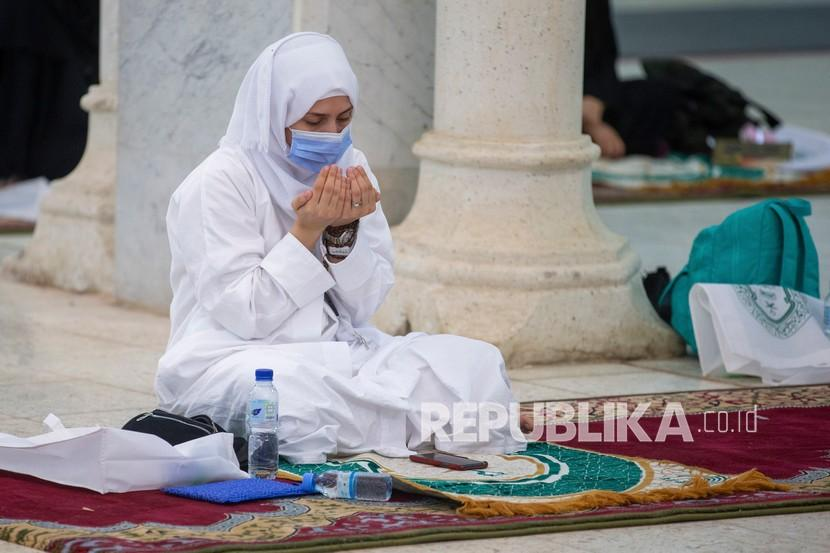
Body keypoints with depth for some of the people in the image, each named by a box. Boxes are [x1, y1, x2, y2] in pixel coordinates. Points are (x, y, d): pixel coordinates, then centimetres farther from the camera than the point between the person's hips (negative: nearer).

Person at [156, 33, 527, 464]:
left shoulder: (350, 168, 6)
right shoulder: (220, 182, -12)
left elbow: (361, 308, 4)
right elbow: (243, 315, -17)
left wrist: (344, 233, -14)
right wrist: (306, 231, -21)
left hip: (336, 351, 5)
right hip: (231, 359, -5)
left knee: (480, 363, -12)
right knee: (298, 391, -41)